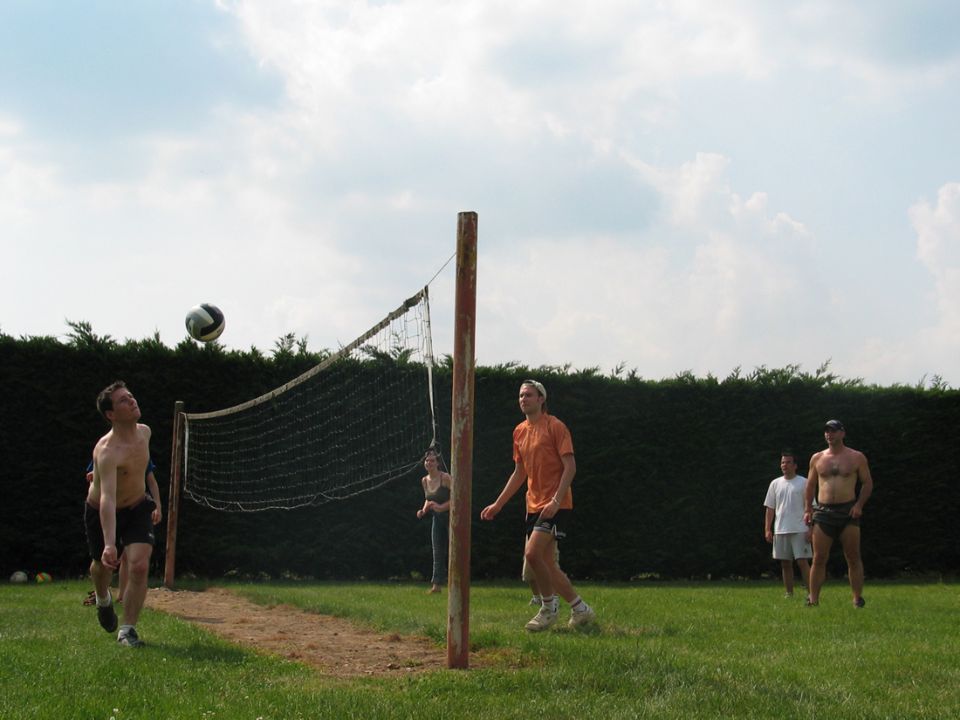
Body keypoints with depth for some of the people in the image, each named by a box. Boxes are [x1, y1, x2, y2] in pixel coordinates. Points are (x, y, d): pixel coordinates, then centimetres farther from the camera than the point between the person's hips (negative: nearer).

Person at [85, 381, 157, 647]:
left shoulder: (145, 432, -13)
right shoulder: (107, 450, -35)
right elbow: (107, 499, -46)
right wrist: (109, 544, -55)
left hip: (137, 508, 4)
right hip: (103, 513, -4)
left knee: (139, 565, -16)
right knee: (104, 565, 16)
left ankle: (127, 630, -6)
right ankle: (103, 599, 53)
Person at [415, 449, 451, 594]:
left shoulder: (445, 478, -17)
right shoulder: (424, 481, 4)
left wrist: (442, 507, -26)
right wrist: (424, 511, 1)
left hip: (451, 516, -6)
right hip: (437, 518, 6)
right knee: (437, 551, 4)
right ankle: (437, 583, 5)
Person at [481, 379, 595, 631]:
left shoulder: (555, 427, -8)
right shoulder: (519, 431, 14)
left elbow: (570, 466, -13)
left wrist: (556, 501, -23)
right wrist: (498, 504, 18)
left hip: (555, 505, -8)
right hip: (534, 505, 8)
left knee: (532, 553, -20)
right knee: (547, 564, 6)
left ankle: (549, 607, -2)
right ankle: (580, 609, 18)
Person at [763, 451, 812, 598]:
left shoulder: (804, 483, 0)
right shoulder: (775, 484, 11)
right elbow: (770, 508, 13)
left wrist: (810, 529, -10)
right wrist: (767, 529, 6)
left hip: (800, 530, -4)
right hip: (780, 530, 4)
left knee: (802, 562, -10)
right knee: (785, 563, 6)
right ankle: (788, 593, 12)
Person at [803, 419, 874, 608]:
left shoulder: (857, 457, 5)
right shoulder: (817, 458, 11)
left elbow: (867, 483, 7)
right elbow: (810, 485, 16)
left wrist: (859, 504, -7)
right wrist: (808, 510, 6)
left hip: (848, 511, -2)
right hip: (823, 512, 2)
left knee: (853, 558, 0)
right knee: (819, 559, -2)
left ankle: (858, 599, 5)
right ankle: (813, 599, 0)